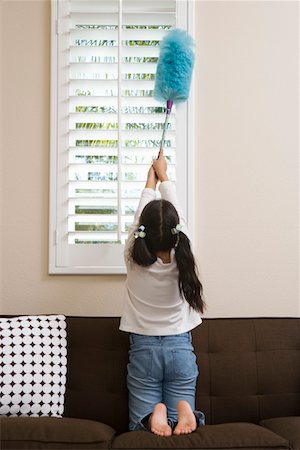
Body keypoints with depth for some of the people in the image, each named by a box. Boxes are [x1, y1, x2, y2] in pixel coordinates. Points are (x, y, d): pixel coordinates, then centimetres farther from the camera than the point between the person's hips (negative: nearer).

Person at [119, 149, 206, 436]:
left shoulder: (134, 259, -14)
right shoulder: (181, 256, -12)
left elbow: (139, 213, 2)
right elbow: (175, 210, 4)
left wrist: (151, 179, 18)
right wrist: (163, 175, 19)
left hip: (144, 349, -1)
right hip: (180, 349, 1)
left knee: (140, 425, 10)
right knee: (180, 426, 10)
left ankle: (155, 413, -22)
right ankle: (183, 409, -23)